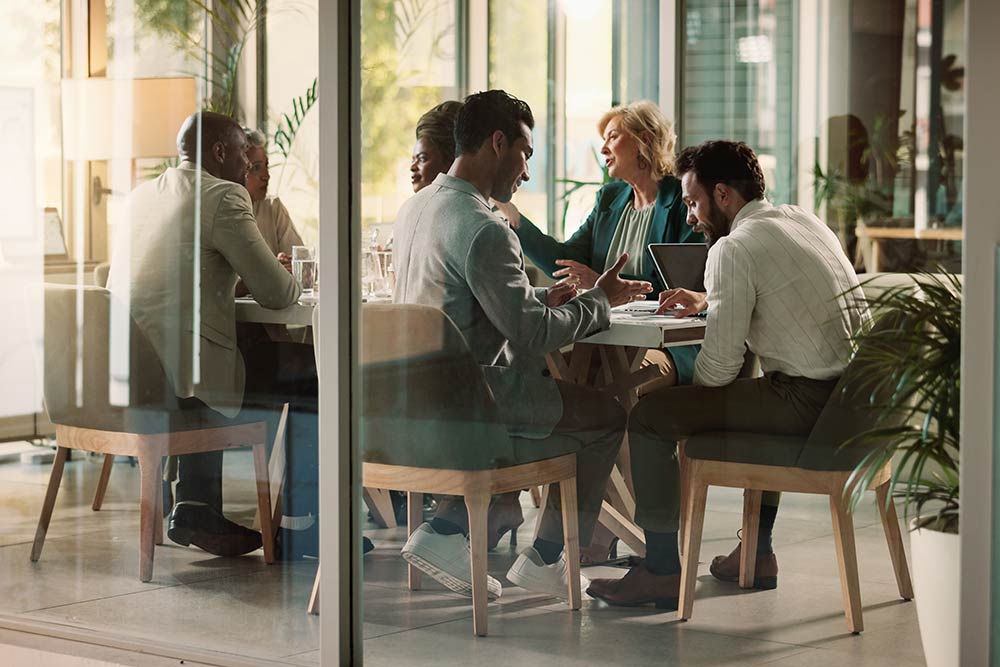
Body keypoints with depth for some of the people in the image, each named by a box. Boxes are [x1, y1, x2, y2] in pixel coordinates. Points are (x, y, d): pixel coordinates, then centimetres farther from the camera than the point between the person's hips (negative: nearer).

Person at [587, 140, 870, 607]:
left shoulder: (733, 249, -12)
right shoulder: (805, 220, 15)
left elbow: (719, 366, -14)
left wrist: (690, 393, 7)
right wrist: (708, 301, 30)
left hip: (807, 402, -9)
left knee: (650, 416, -3)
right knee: (755, 395, 39)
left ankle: (661, 571, 2)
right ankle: (758, 553, 38)